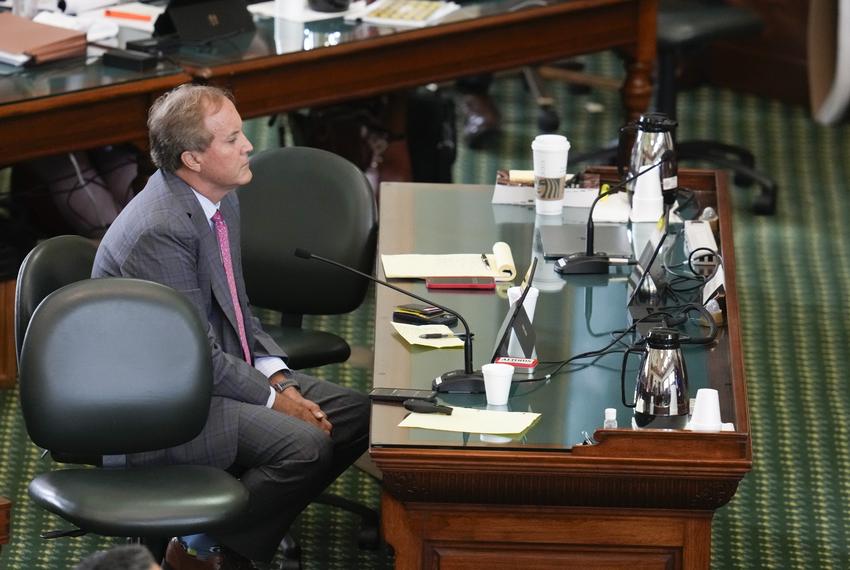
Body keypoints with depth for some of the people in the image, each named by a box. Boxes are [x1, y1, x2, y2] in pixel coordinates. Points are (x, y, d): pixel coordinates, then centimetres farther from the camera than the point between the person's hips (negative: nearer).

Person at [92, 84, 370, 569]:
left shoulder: (221, 200, 4)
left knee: (356, 415, 1)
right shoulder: (160, 230, -26)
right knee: (305, 444, -25)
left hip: (225, 368, 10)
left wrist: (278, 378, 1)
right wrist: (274, 400, -14)